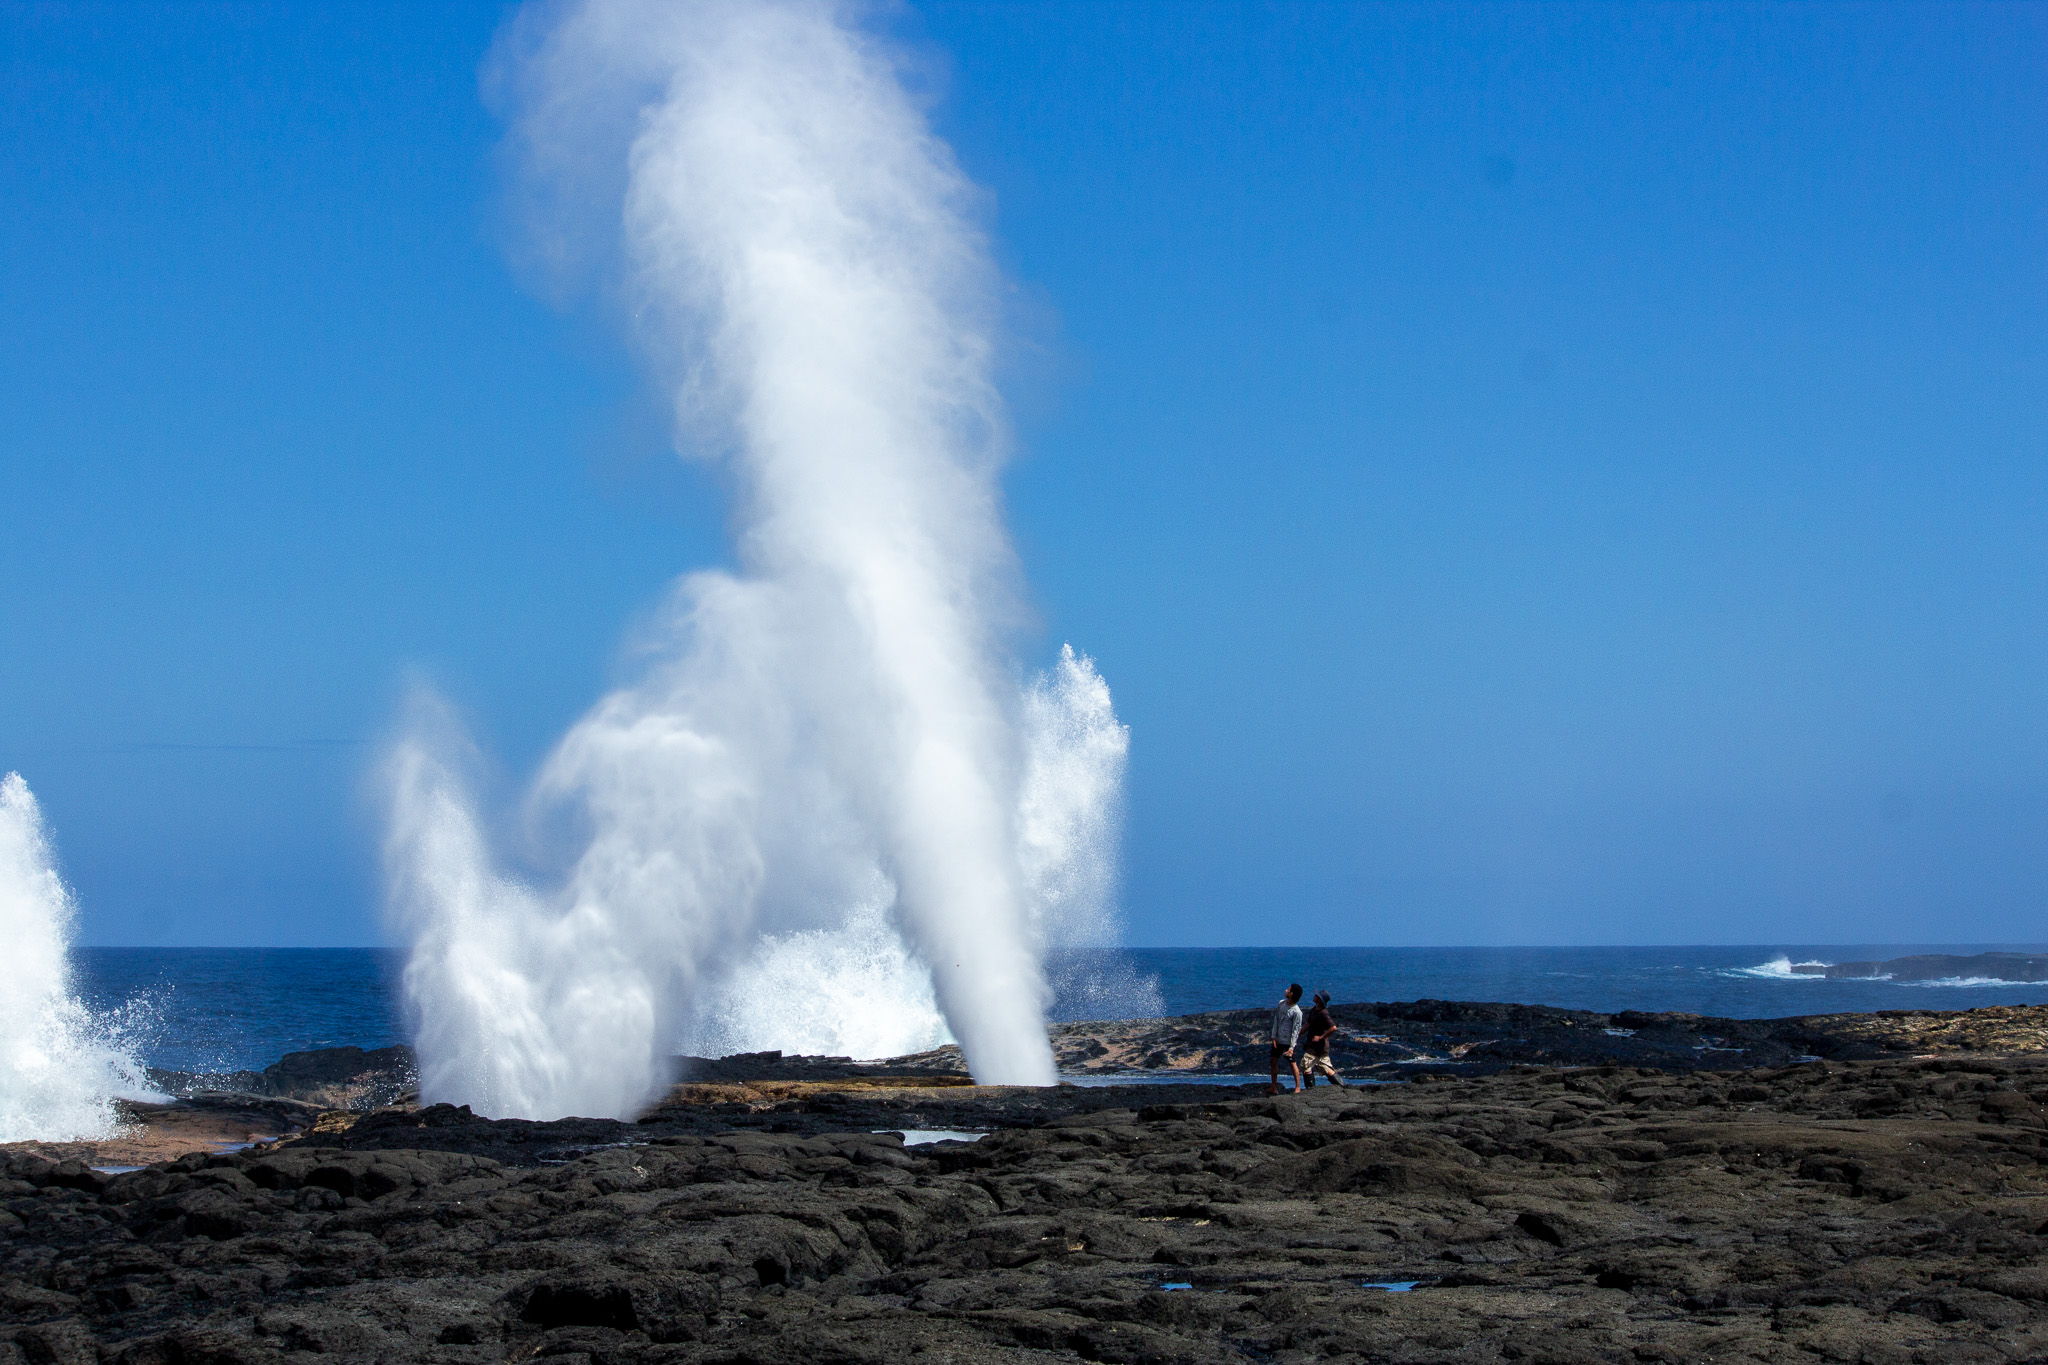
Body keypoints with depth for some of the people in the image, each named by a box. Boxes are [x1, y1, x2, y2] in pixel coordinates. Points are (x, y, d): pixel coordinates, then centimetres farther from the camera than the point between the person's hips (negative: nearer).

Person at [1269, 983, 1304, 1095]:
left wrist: (1291, 1047, -17)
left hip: (1288, 1042, -7)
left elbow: (1296, 1030, -16)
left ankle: (1298, 1088, 12)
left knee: (1293, 1064, 1)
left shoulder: (1296, 1012, -19)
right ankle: (1274, 1088, 20)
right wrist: (1274, 1037, 1)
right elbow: (1276, 1020, 7)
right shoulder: (1281, 1003, 1)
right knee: (1273, 1062, 10)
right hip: (1278, 1040, 7)